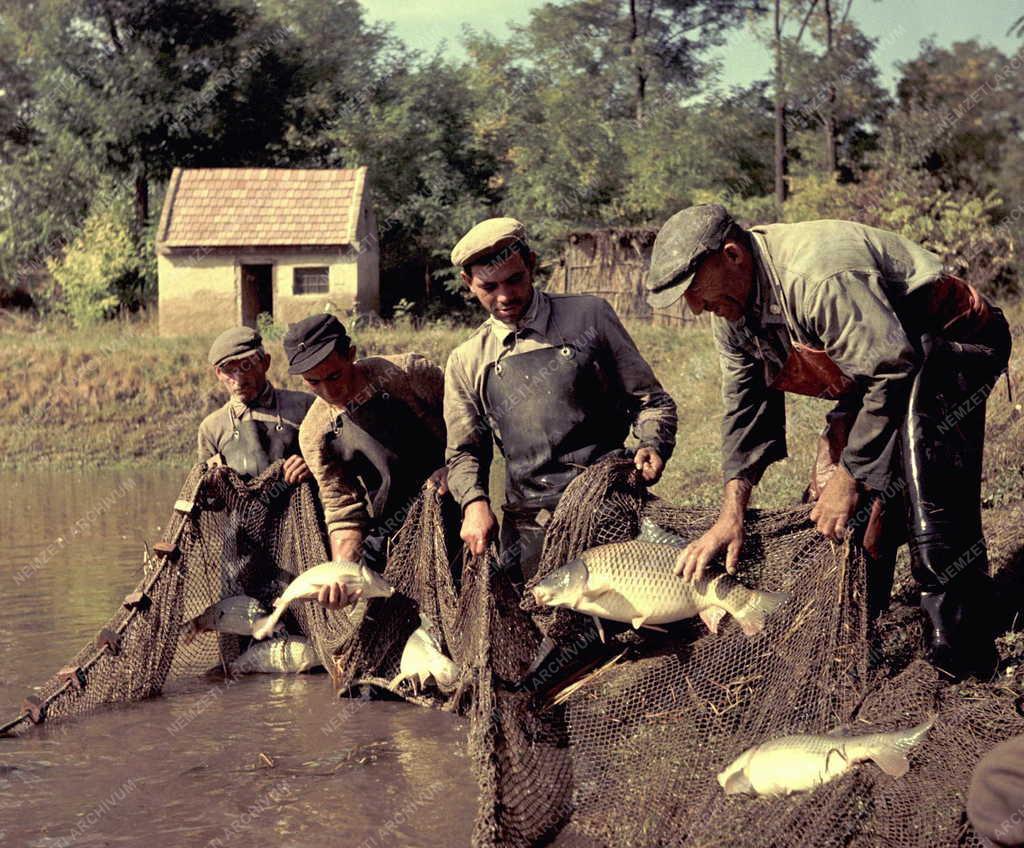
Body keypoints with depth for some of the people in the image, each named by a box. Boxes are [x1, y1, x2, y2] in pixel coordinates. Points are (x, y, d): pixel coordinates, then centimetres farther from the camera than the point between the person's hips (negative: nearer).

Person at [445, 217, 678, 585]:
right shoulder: (466, 363, 12)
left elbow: (650, 400, 9)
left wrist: (652, 446, -11)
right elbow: (464, 452, 17)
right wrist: (475, 502, -4)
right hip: (529, 529, 2)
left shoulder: (589, 316, 6)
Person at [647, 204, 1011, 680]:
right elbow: (744, 404, 3)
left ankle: (958, 652, -16)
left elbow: (894, 370, -30)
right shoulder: (731, 305, -2)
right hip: (874, 368, 10)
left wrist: (850, 475, -23)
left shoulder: (819, 277, -33)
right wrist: (732, 513, -6)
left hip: (952, 342, -9)